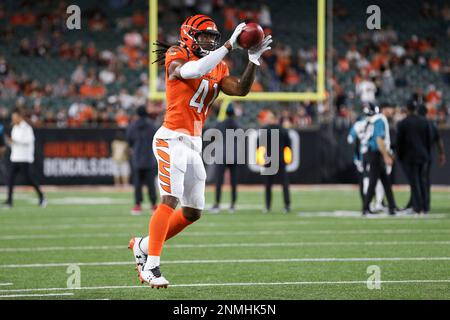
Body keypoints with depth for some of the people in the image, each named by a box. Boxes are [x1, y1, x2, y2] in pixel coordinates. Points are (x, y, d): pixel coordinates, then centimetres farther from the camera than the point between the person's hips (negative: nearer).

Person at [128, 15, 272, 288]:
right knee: (170, 201, -18)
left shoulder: (218, 68, 15)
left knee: (193, 212, 10)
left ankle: (143, 246, 24)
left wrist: (254, 59, -6)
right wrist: (229, 45, -27)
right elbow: (194, 70, -29)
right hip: (172, 139, -8)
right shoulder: (176, 60, -7)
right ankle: (151, 266, -18)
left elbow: (241, 89, 3)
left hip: (194, 143, 8)